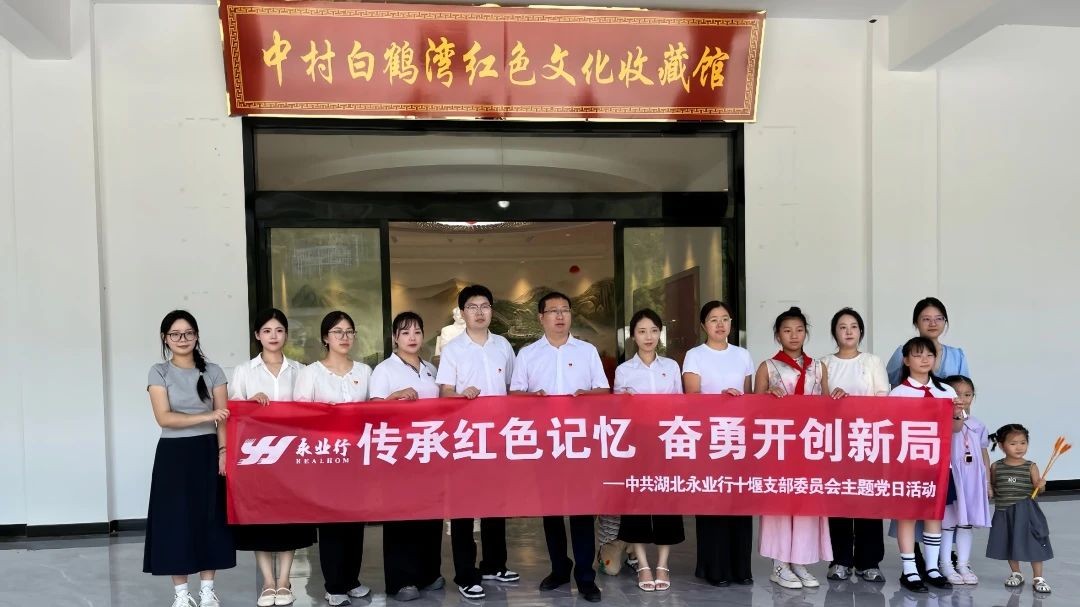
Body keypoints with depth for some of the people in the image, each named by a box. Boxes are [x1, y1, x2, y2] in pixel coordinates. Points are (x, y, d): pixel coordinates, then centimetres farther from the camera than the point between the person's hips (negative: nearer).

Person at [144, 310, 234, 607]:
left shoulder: (213, 371, 5)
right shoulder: (159, 373, 0)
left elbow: (223, 419, 2)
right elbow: (164, 418, -11)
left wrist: (223, 451, -10)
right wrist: (206, 416, -19)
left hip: (207, 452, 1)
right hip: (173, 454, -1)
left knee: (209, 519, 4)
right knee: (176, 520, 1)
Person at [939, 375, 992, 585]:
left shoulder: (978, 425, 8)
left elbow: (984, 455, 13)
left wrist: (988, 482, 12)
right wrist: (958, 415, -36)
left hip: (972, 480, 5)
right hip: (949, 478, -5)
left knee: (967, 522, 11)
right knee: (948, 521, 2)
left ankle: (963, 564, 21)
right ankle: (945, 565, 10)